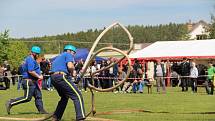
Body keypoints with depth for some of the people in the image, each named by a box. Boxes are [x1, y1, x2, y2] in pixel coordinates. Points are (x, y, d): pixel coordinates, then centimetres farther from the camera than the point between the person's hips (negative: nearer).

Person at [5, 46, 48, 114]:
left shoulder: (30, 59, 19)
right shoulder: (30, 60, -15)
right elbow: (30, 71, -25)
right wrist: (38, 76, -18)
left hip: (33, 82, 11)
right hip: (29, 81, -11)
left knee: (38, 96, 9)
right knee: (27, 98, -10)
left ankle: (41, 110, 10)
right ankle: (10, 103, -5)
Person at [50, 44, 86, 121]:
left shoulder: (58, 57, 33)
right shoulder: (68, 55, 7)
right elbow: (70, 66, -12)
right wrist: (72, 72, 8)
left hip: (53, 78, 9)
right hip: (61, 77, -9)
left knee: (65, 97, 28)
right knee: (77, 96, -12)